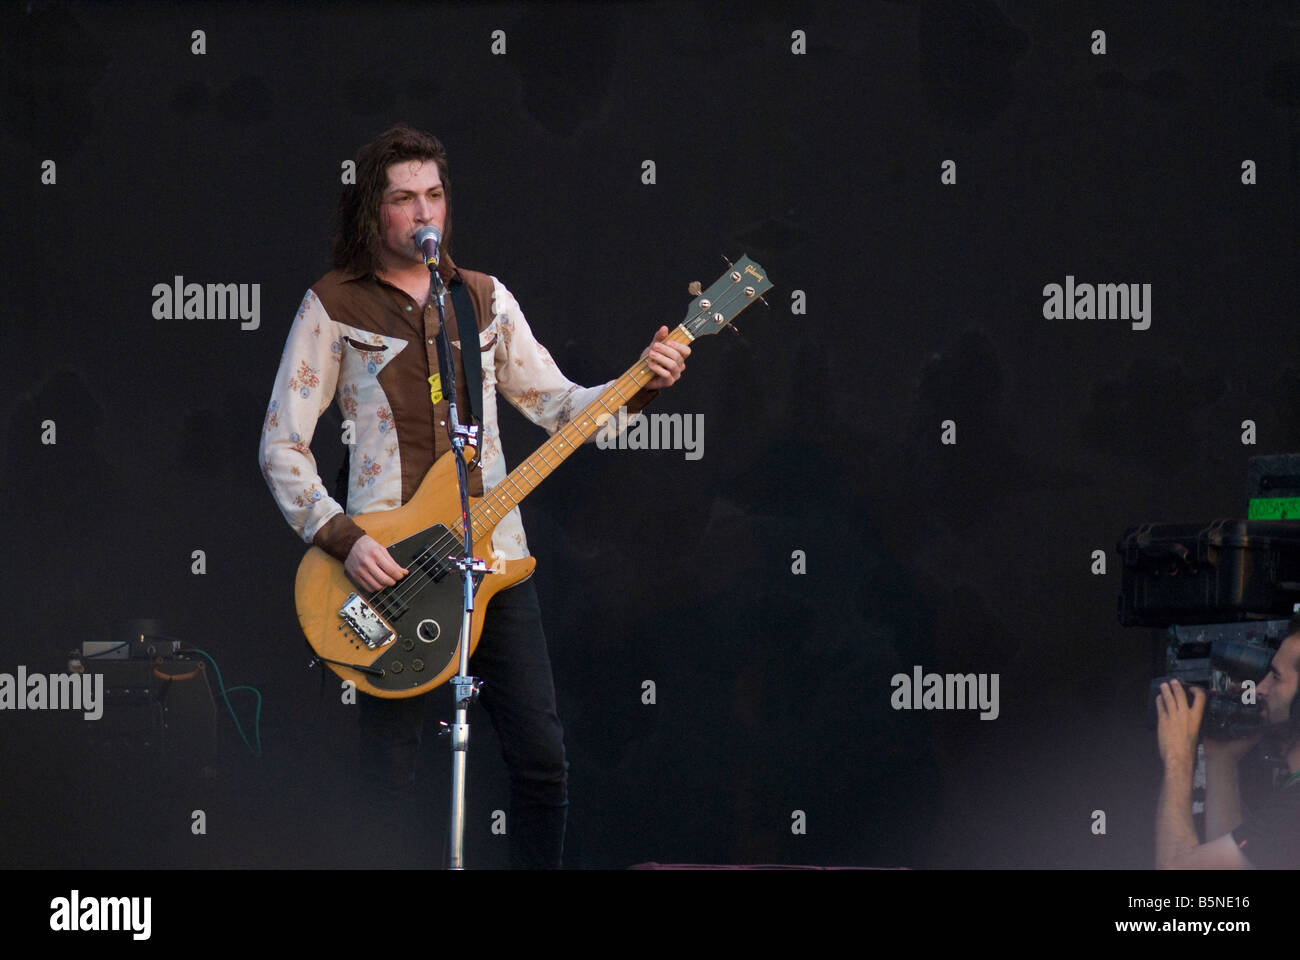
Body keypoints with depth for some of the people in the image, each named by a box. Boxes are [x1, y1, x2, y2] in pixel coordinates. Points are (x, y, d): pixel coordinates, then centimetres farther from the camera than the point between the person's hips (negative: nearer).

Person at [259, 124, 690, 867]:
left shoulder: (485, 299, 13)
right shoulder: (334, 307, 2)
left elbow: (559, 406, 12)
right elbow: (282, 446, -1)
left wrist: (643, 384, -5)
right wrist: (341, 540, -13)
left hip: (493, 556, 4)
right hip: (387, 567, -4)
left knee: (542, 757, 0)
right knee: (391, 777, -4)